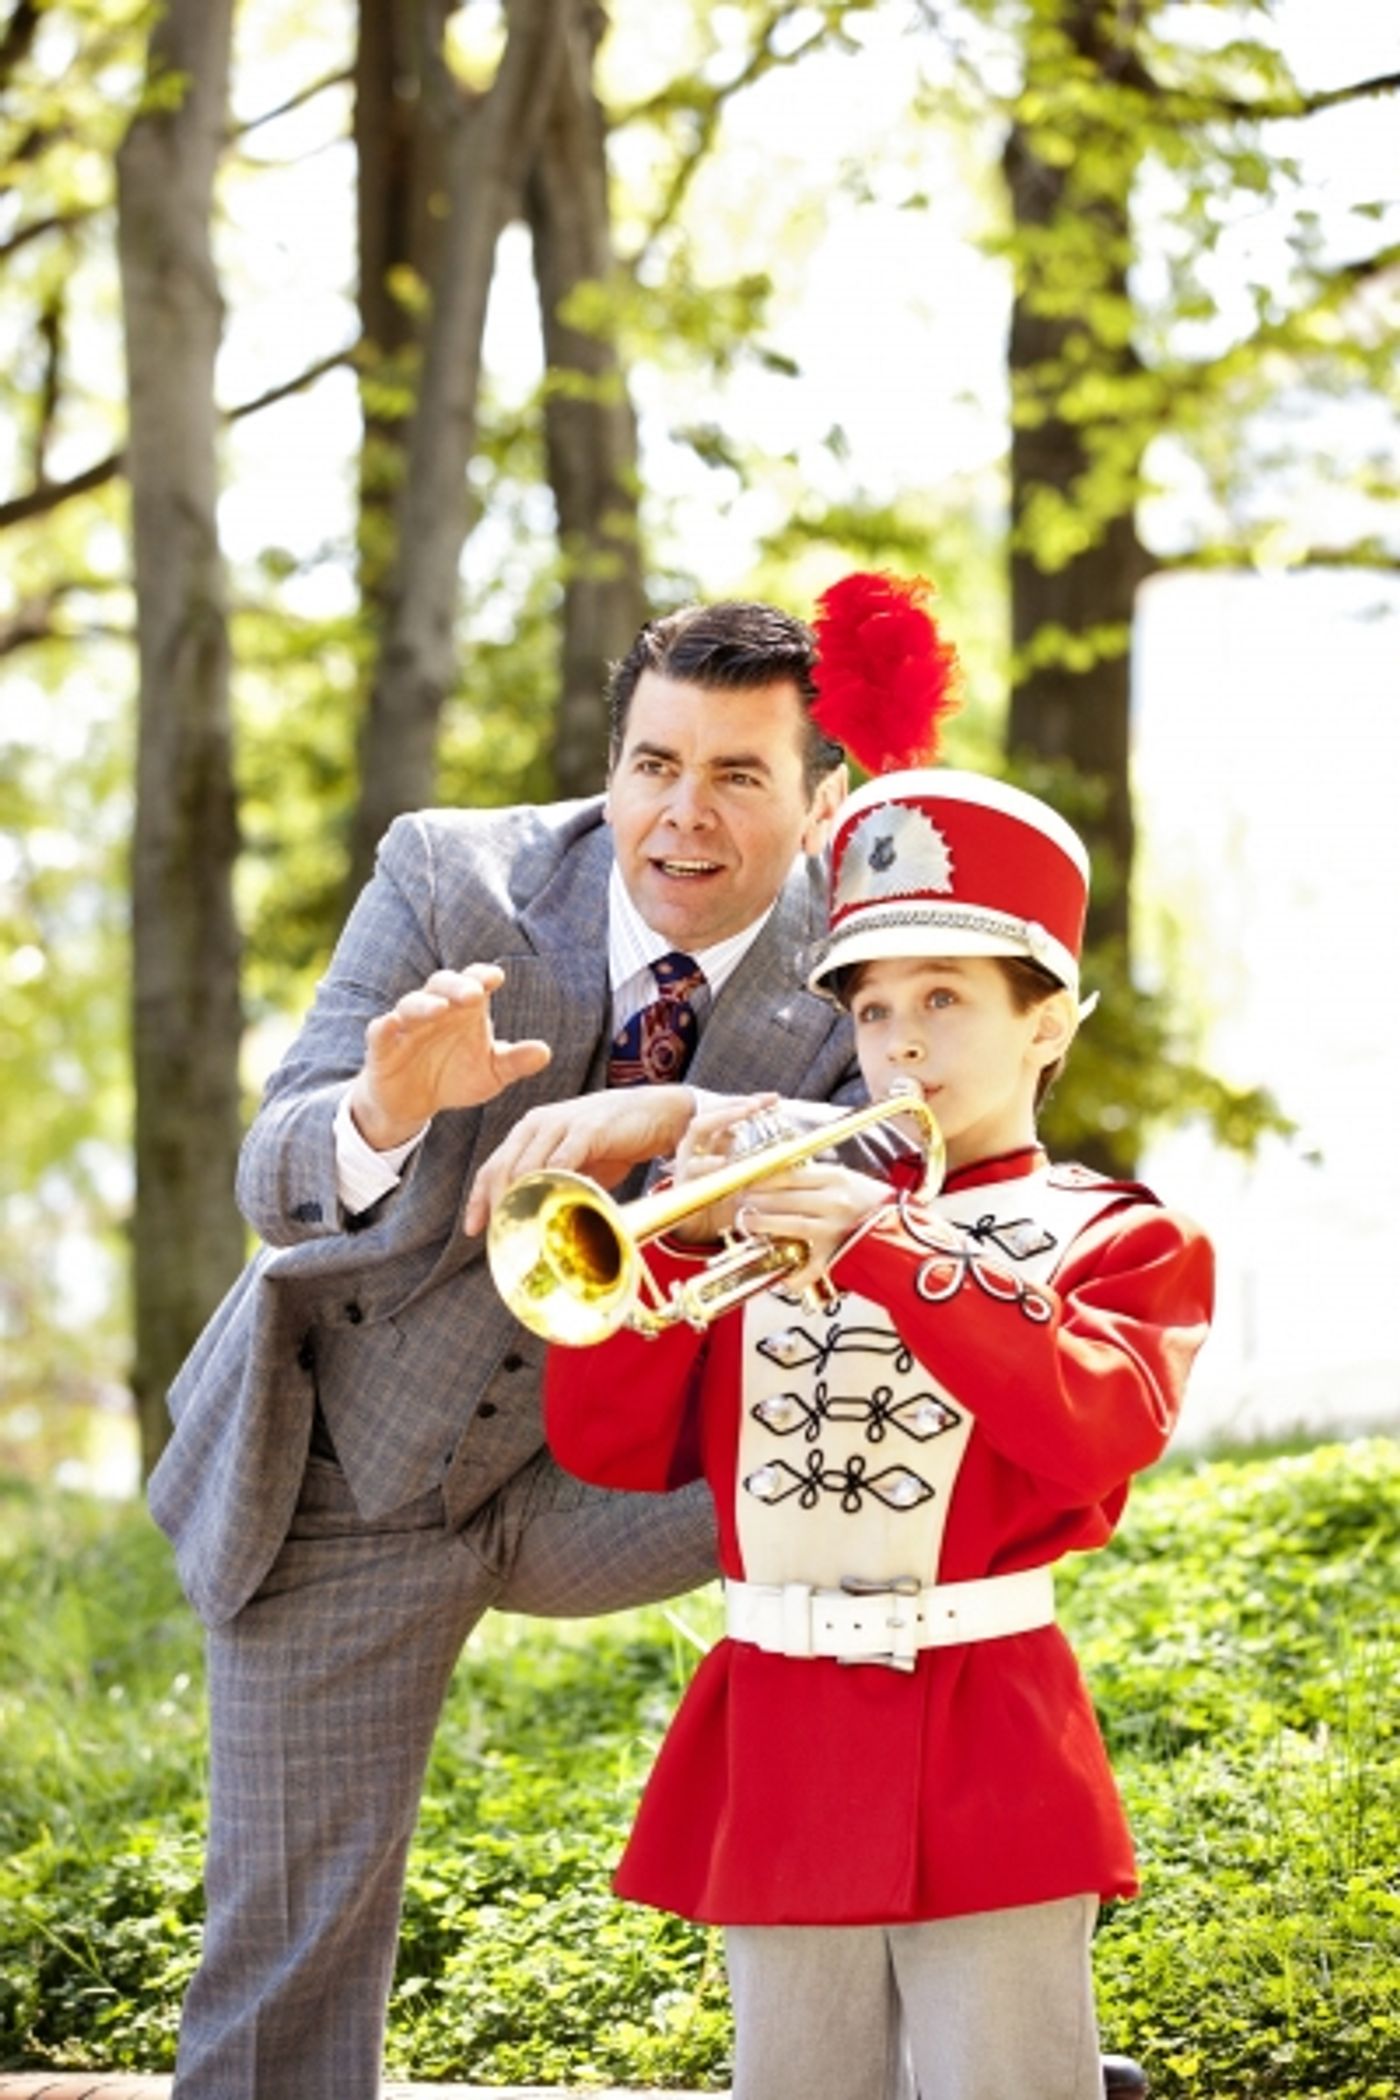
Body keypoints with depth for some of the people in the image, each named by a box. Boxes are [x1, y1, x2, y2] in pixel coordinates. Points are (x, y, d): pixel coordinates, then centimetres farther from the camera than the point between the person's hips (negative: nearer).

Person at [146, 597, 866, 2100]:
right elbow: (277, 1184, -19)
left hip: (602, 1479, 1)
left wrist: (665, 1118, -47)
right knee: (292, 1945, -1)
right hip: (344, 1485, 0)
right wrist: (391, 1106, -42)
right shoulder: (451, 878, -14)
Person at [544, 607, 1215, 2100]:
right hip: (774, 1743, 4)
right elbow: (605, 1444, 5)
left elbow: (1097, 1421, -18)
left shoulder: (1115, 1237, 5)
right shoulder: (780, 1220, 15)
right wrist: (676, 1237, -10)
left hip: (986, 1748, -4)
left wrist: (889, 1246, -23)